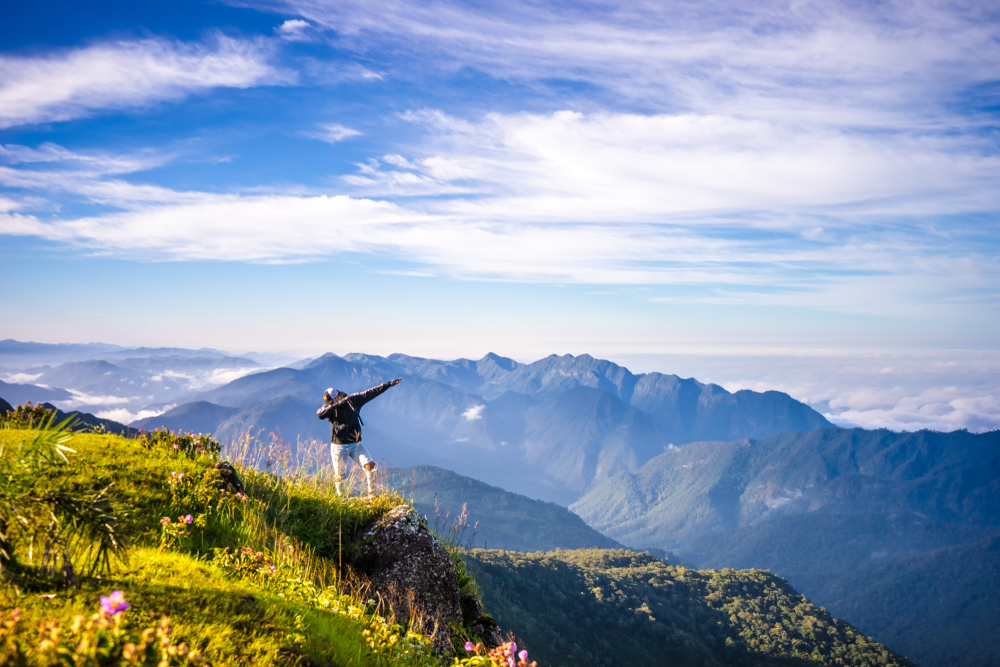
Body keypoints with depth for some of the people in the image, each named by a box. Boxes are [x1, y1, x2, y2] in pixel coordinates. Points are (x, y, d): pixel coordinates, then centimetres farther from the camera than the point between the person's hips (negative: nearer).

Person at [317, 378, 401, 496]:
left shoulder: (353, 400, -3)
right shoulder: (330, 407, -9)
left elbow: (371, 392, 1)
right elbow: (320, 414, -30)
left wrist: (389, 384, -1)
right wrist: (338, 404, -39)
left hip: (355, 444, 2)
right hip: (339, 446, -2)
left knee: (370, 466, -13)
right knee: (339, 475, 5)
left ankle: (372, 494, -2)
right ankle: (339, 495, 30)